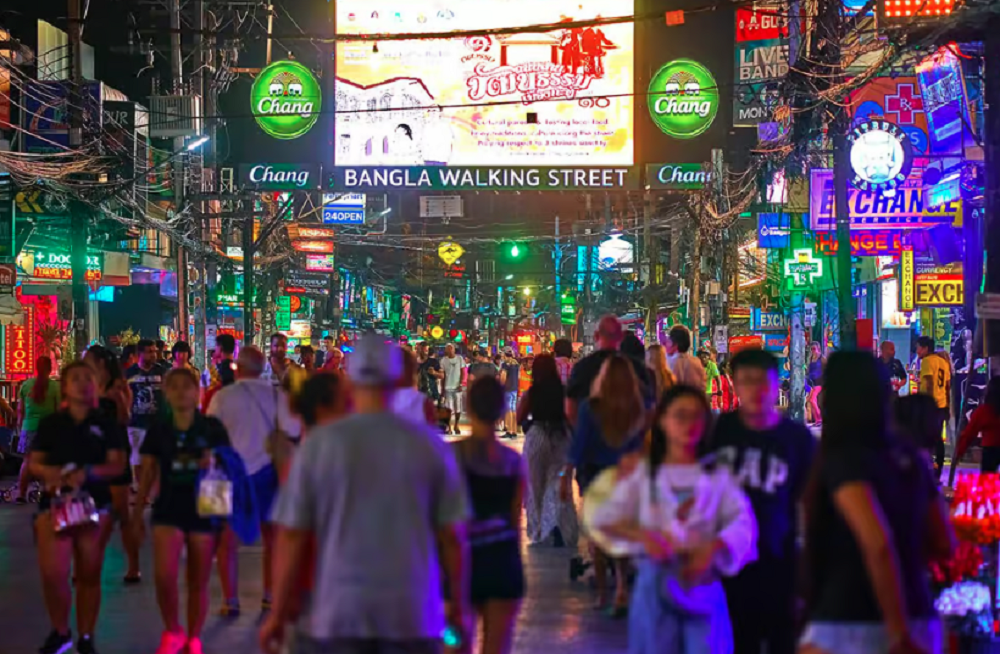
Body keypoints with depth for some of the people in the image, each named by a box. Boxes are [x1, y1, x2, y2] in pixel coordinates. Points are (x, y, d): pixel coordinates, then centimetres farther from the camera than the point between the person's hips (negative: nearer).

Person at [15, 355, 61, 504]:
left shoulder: (26, 384, 0)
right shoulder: (55, 386, -7)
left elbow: (20, 408, 7)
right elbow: (59, 409, -4)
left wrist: (20, 423, 21)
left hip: (29, 426, 2)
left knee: (27, 460, 9)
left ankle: (21, 494, 7)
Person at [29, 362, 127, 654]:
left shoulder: (106, 424, 4)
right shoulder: (50, 423, 7)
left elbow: (117, 464, -2)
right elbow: (33, 463, 7)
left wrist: (88, 473, -19)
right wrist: (49, 472, -16)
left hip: (95, 503, 0)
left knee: (89, 574, 5)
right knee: (53, 573, -11)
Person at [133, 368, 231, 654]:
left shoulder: (212, 428, -2)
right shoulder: (158, 429, 2)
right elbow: (148, 475, 8)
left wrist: (213, 463, -19)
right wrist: (137, 514, 8)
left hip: (204, 511, 0)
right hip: (169, 509, 0)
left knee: (198, 582, 7)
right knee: (164, 577, -15)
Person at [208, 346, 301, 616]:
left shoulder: (222, 396, -7)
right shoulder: (276, 395, -5)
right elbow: (291, 431, -14)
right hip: (266, 470, 2)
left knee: (227, 540, 7)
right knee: (271, 536, 17)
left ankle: (231, 601, 4)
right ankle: (270, 596, 20)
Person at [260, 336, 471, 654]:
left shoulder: (318, 443, -3)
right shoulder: (429, 445, -1)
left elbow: (291, 536, -3)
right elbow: (452, 535, 1)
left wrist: (278, 615, 6)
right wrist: (458, 608, 14)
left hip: (334, 613, 0)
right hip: (412, 615, 1)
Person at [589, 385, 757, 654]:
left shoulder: (717, 475, 8)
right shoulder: (643, 473, 8)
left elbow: (743, 521, -3)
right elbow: (603, 518, 0)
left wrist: (714, 548, -23)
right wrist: (642, 535, -18)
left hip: (702, 583, 0)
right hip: (655, 581, 1)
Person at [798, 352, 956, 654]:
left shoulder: (843, 461, -13)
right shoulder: (909, 459, 8)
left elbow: (878, 543, -27)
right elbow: (944, 546, 14)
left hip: (849, 627, -7)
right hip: (920, 625, 7)